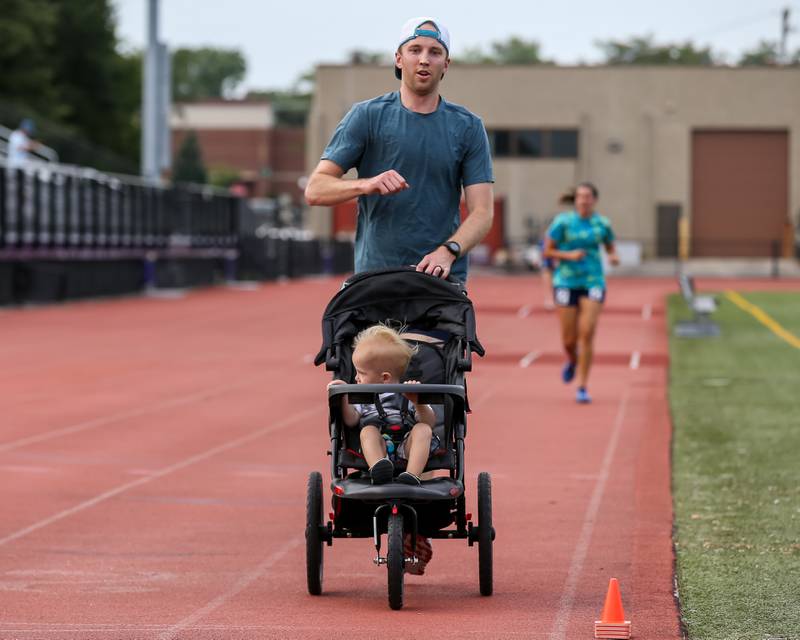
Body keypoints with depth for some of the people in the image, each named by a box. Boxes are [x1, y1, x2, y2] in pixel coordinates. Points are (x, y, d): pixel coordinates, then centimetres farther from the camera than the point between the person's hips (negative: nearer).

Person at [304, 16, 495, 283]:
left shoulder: (468, 127, 9)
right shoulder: (366, 116, 5)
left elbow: (481, 211, 2)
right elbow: (314, 190, -1)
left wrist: (448, 251, -18)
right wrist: (366, 185, -21)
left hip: (444, 279, 1)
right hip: (375, 276, -1)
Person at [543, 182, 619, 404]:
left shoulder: (602, 224, 2)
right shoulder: (563, 221, -4)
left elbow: (611, 247, 18)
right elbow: (547, 251, 0)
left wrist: (614, 257, -5)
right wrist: (569, 255, -17)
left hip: (593, 283, 0)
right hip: (566, 283, 0)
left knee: (587, 334, -14)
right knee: (569, 340, 1)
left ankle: (582, 388, -6)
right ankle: (572, 360, 40)